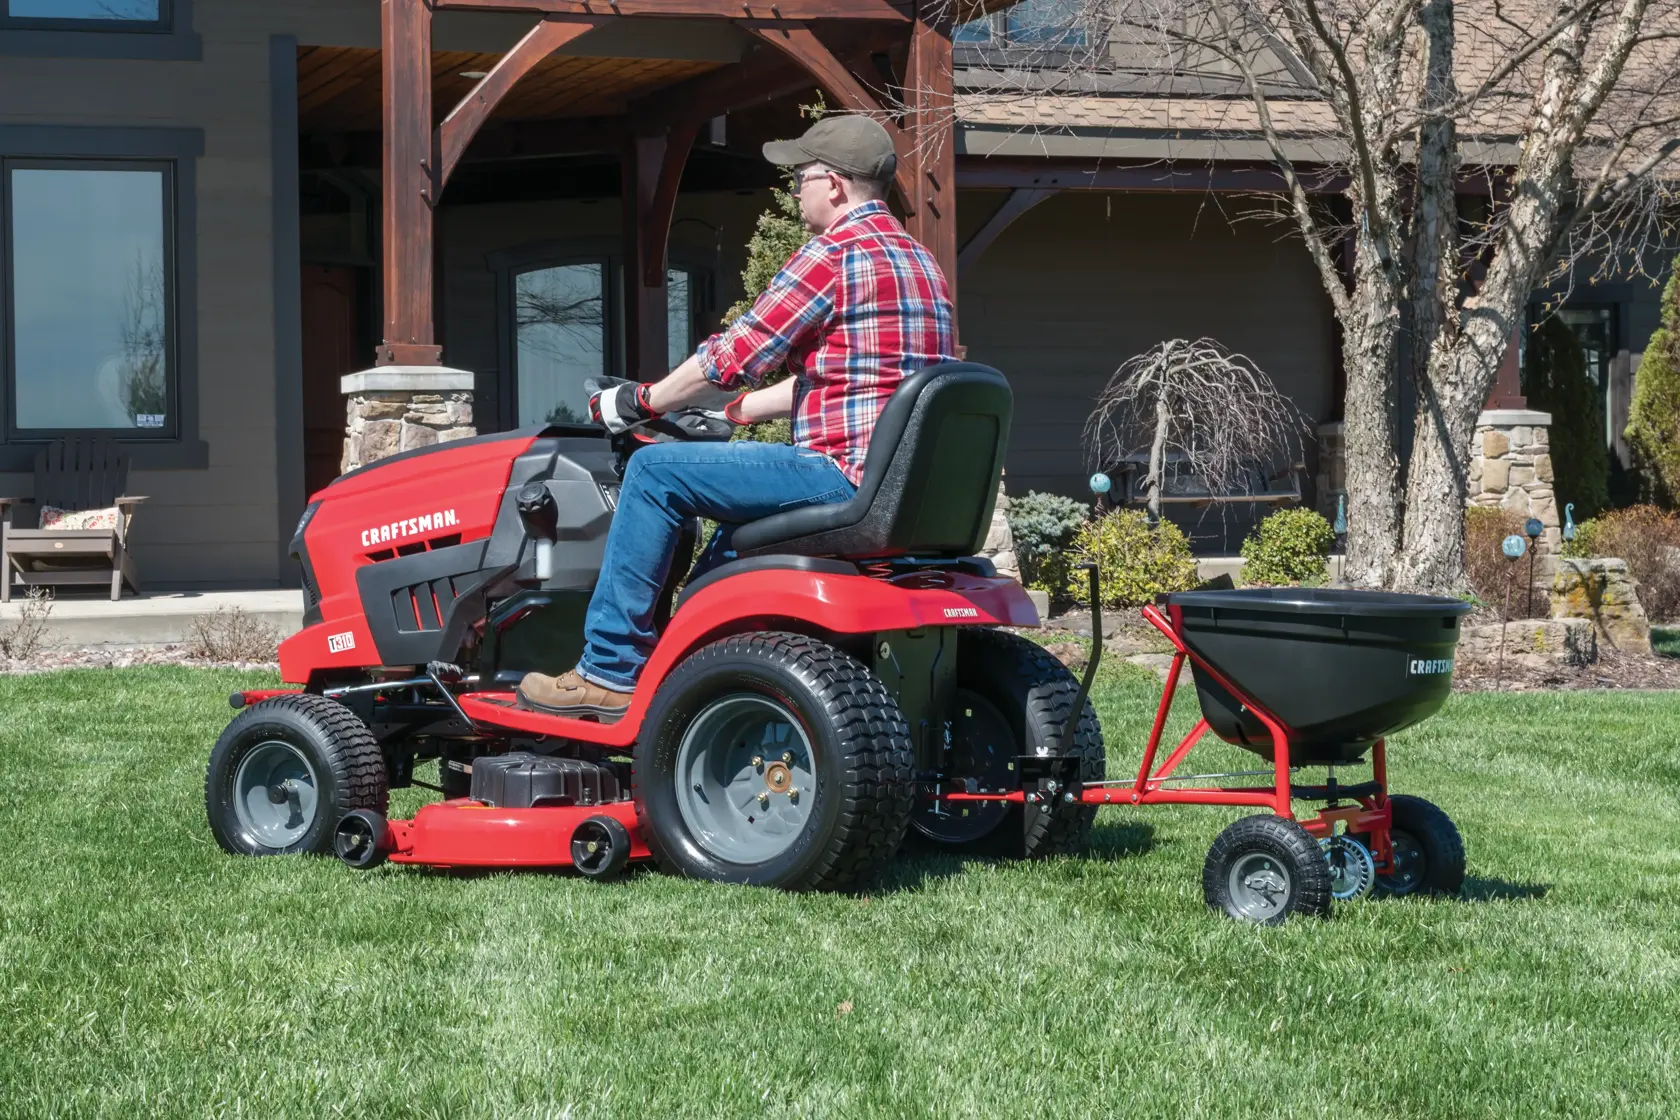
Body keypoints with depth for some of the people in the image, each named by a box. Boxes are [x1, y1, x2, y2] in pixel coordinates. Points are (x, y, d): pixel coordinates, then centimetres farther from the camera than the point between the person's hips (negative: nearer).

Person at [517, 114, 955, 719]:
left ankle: (609, 671, -3)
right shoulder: (920, 260, 20)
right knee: (739, 466, 33)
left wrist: (642, 401, 5)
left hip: (847, 472, -10)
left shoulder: (835, 252, -11)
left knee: (655, 471, -5)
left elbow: (737, 354, -9)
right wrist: (732, 413, 29)